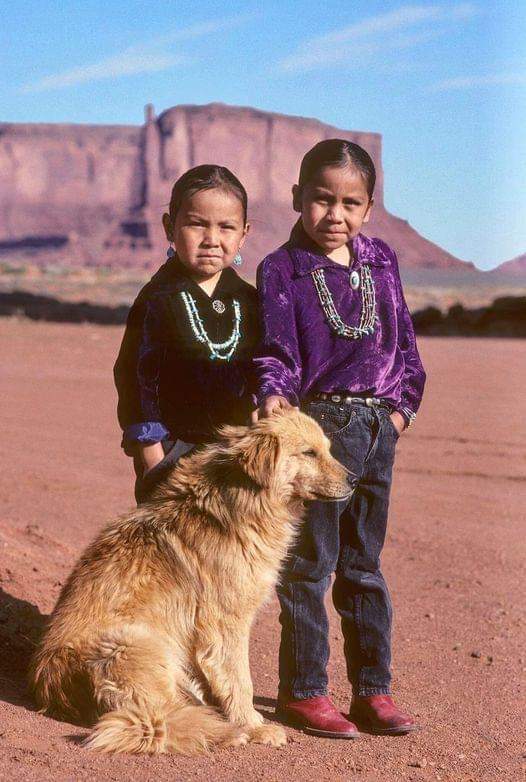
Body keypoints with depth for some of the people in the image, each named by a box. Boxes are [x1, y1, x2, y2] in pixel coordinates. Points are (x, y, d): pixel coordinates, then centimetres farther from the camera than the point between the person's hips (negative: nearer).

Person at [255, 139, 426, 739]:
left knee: (364, 566, 13)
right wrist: (274, 391, -29)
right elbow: (278, 345, -11)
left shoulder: (381, 262, 11)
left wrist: (402, 403, 7)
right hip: (317, 421, -5)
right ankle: (302, 692, 9)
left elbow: (403, 339, 16)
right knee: (310, 564, -1)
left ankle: (373, 690, 20)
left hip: (378, 426, 5)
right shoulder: (282, 268, -3)